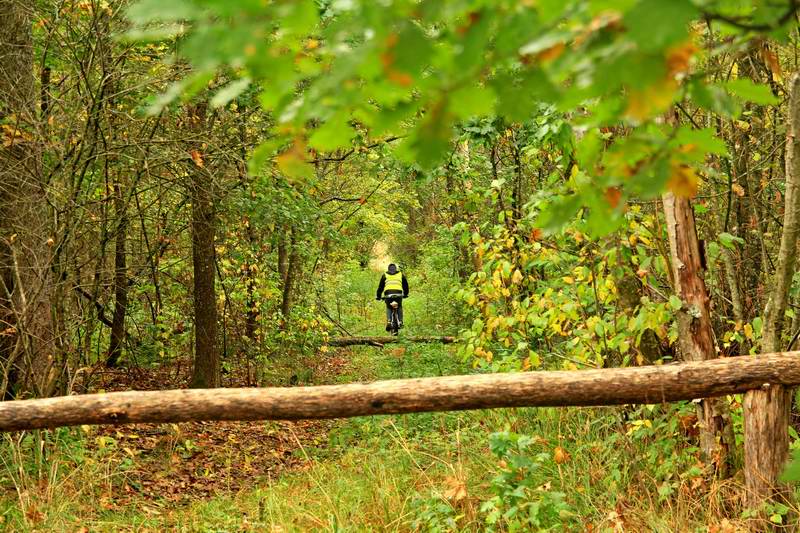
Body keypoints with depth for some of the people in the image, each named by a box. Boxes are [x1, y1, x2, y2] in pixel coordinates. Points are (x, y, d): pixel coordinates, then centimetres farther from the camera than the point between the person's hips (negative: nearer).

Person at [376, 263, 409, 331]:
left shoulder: (385, 275, 22)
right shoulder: (401, 274, 24)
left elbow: (381, 286, 21)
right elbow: (405, 285, 27)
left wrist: (378, 296, 26)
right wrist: (405, 294, 37)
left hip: (388, 293, 0)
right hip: (398, 293, 0)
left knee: (388, 308, 13)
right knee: (399, 307, 18)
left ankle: (389, 321, -9)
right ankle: (400, 321, 2)